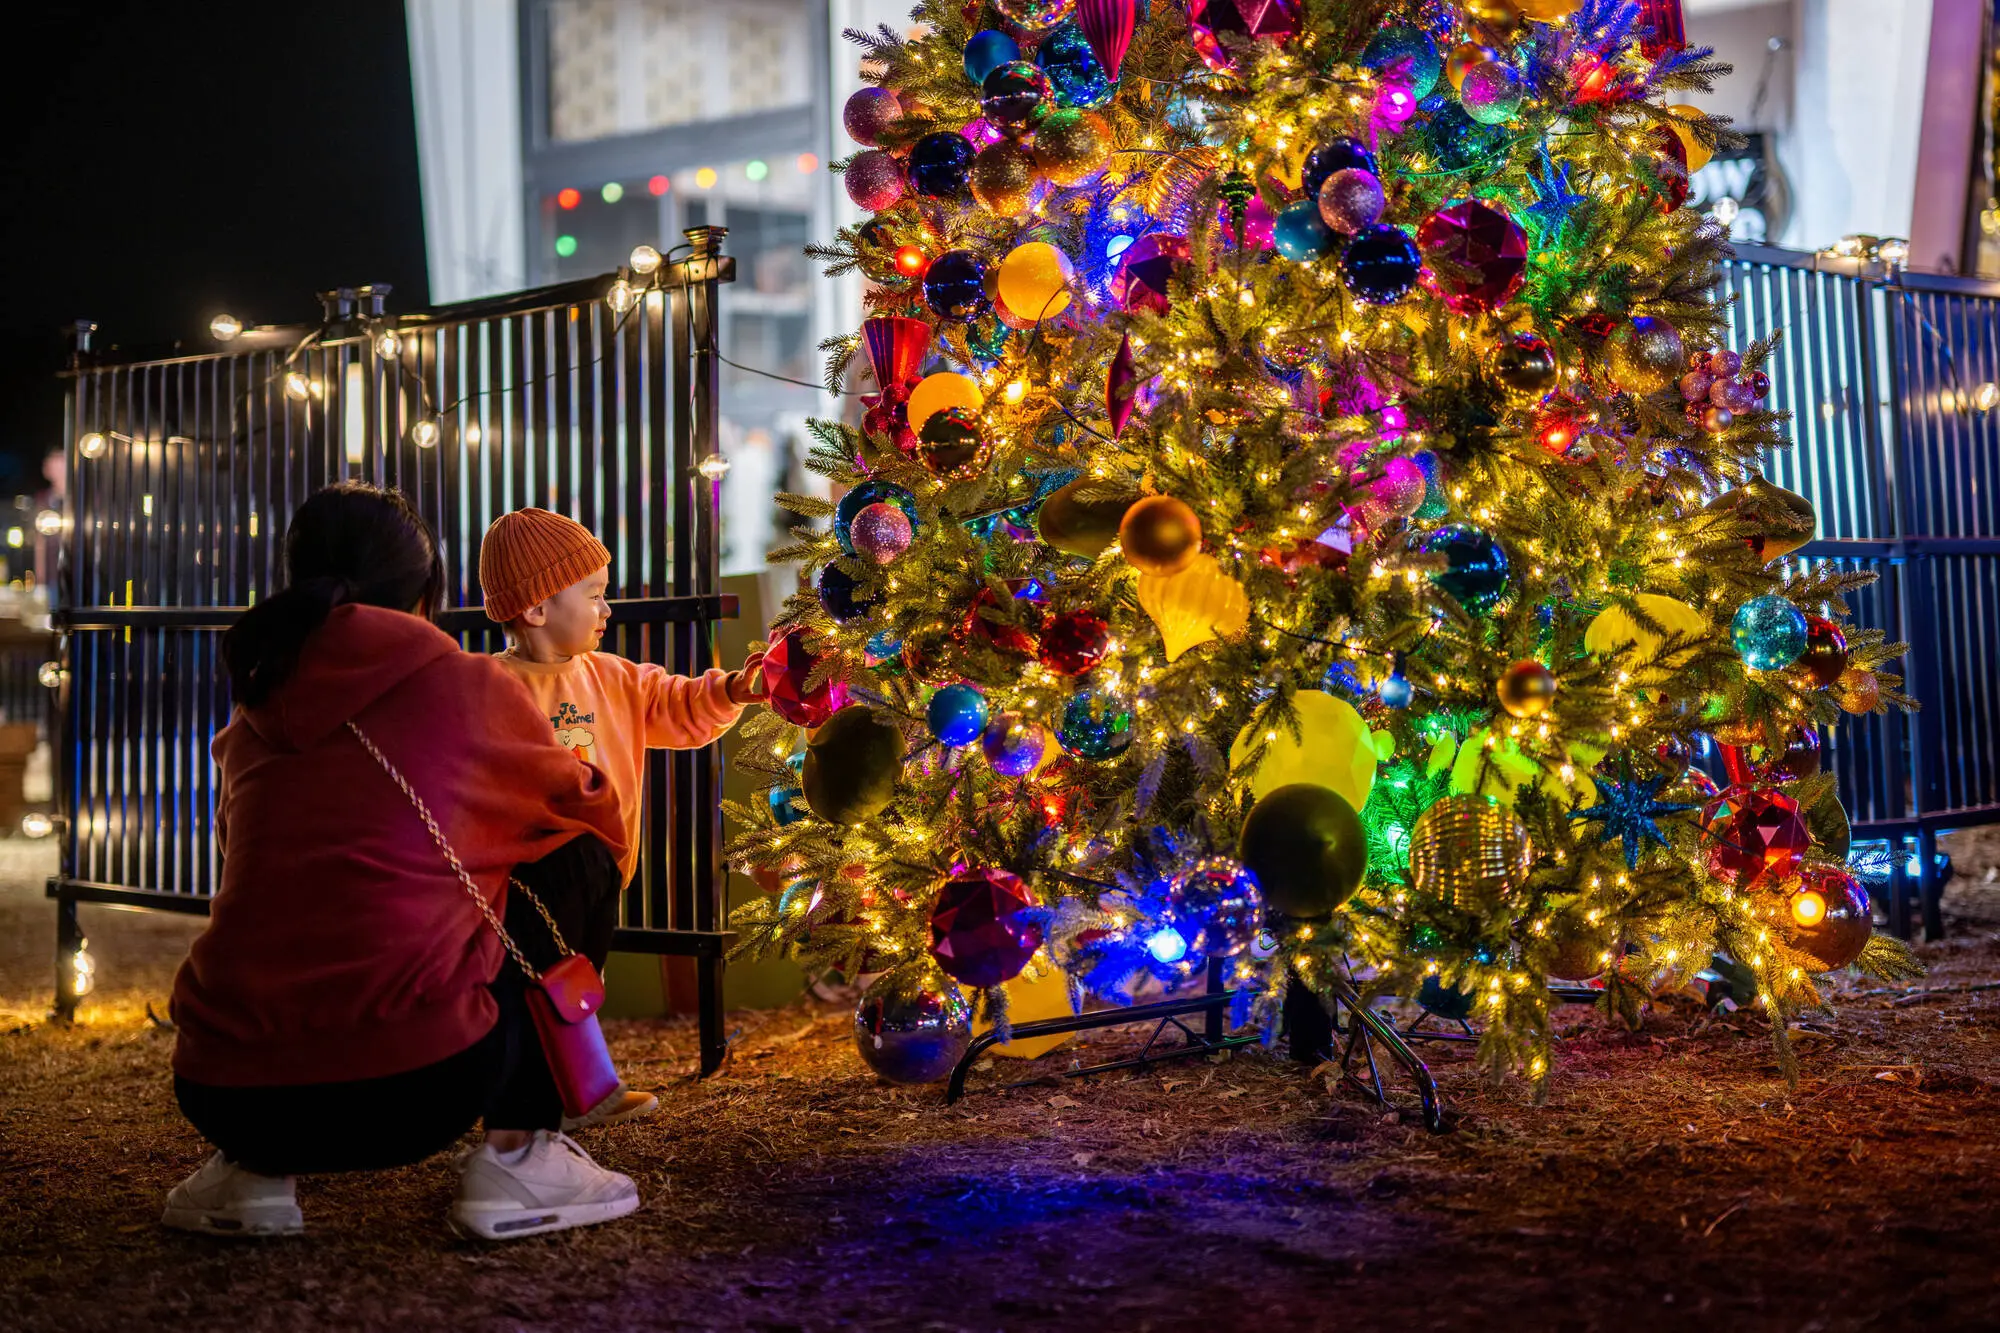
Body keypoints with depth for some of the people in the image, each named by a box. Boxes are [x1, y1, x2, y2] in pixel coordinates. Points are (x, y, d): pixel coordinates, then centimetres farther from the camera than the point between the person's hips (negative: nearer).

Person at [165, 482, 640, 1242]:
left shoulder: (251, 724, 15)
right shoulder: (468, 687, 4)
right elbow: (596, 819, 20)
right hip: (415, 1088, -5)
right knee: (579, 860, 15)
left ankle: (252, 1168, 19)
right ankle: (517, 1152, 10)